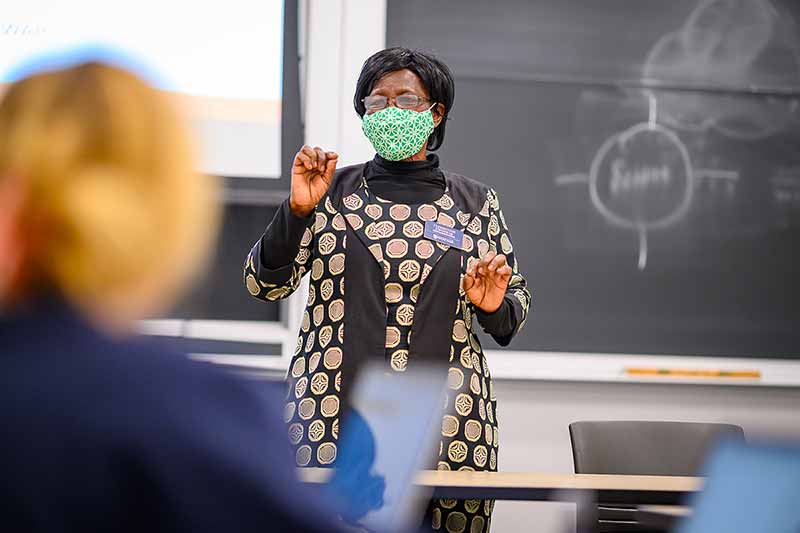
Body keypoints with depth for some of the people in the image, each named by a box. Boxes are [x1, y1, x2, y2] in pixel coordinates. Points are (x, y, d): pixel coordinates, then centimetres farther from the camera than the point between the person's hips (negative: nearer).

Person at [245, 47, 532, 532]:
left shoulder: (476, 203, 10)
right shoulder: (332, 193, 7)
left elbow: (516, 304, 16)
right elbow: (265, 284, 2)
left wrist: (493, 308, -7)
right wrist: (298, 211, -12)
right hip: (335, 421, -1)